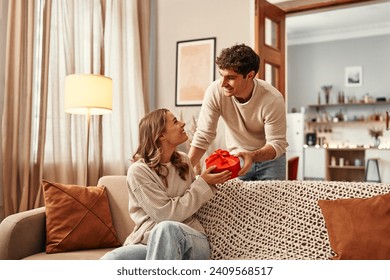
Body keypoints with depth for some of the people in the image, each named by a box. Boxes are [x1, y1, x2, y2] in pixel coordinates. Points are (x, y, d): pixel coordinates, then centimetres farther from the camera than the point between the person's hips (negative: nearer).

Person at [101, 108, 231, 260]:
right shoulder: (138, 170, -8)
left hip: (191, 242, 3)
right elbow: (167, 214, -16)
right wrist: (203, 184, -12)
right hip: (149, 242, -2)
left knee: (167, 228, -37)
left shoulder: (183, 160, 9)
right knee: (109, 261, -34)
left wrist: (209, 181, 4)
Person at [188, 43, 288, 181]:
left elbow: (277, 144, -23)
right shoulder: (215, 91, -23)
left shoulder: (273, 99, -28)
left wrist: (253, 156, -43)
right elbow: (203, 136, -17)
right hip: (235, 158, 2)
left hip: (270, 159, -1)